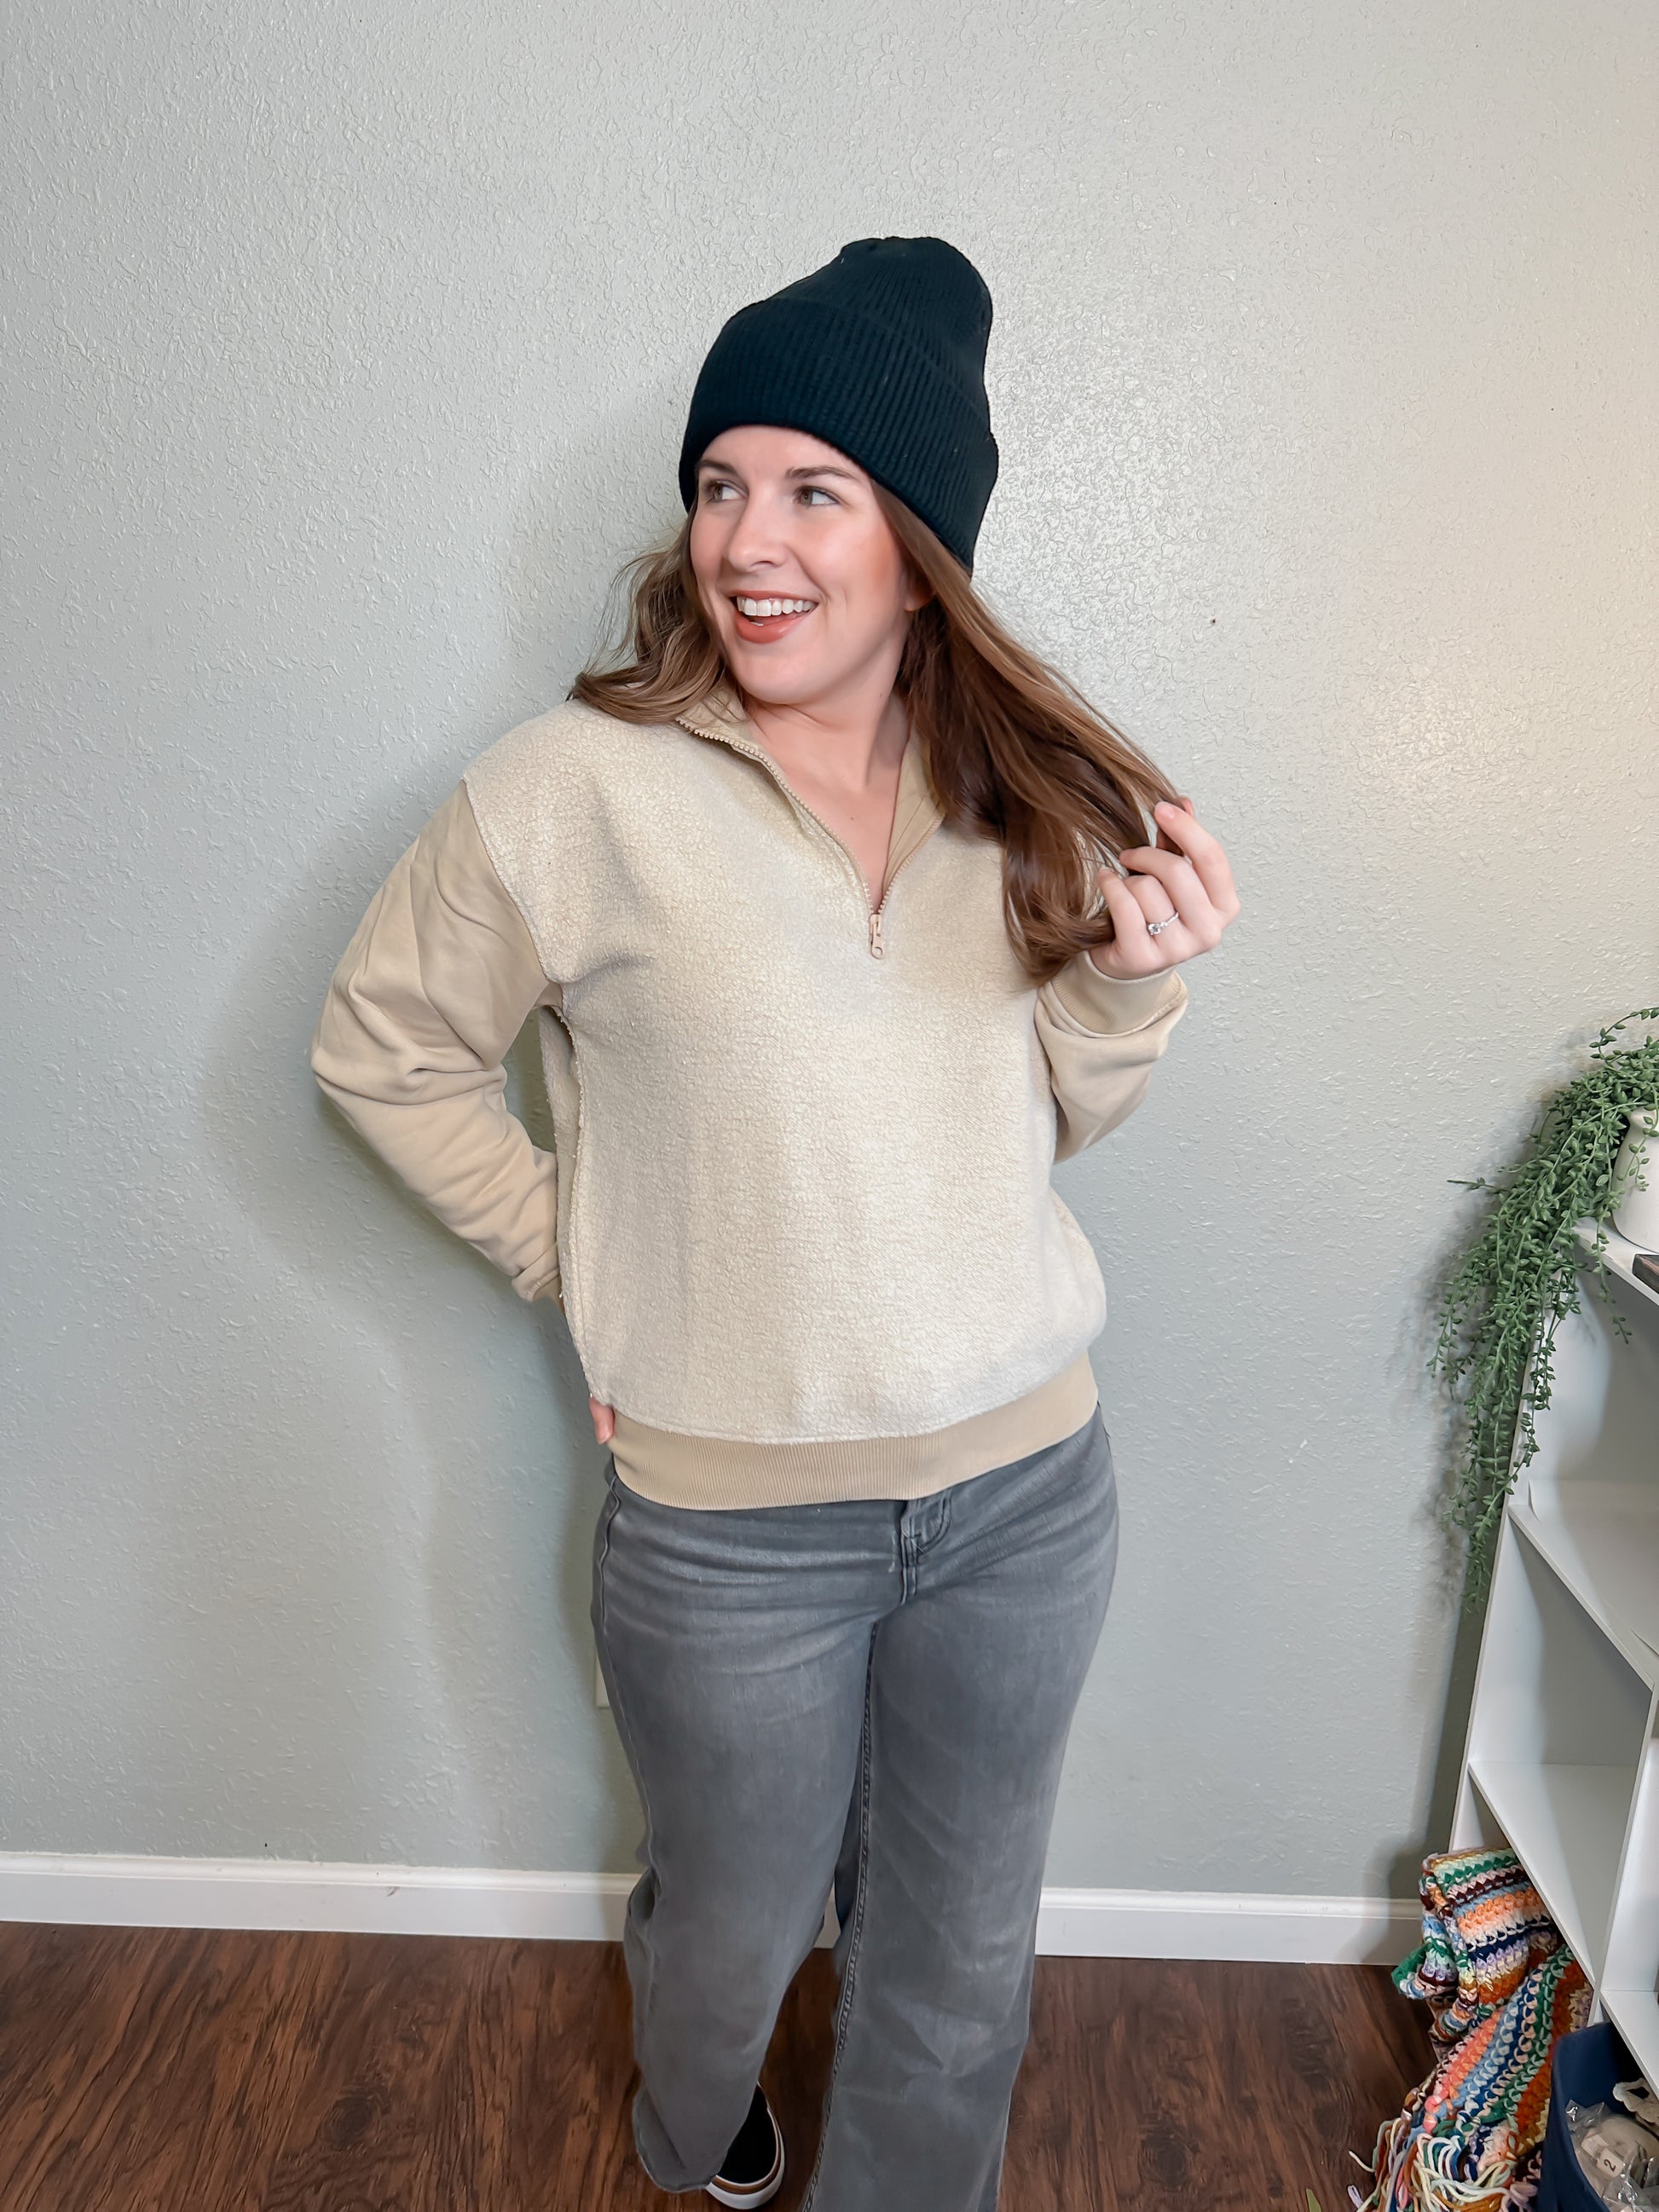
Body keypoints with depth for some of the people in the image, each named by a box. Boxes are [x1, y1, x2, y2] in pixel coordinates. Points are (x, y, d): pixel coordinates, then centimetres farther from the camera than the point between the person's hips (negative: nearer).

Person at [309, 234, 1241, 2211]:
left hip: (1025, 1480, 3)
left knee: (962, 1956, 22)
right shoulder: (580, 792, -14)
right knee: (739, 1930, 25)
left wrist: (1133, 984, -12)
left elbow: (1038, 1126, 6)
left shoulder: (1026, 790, -1)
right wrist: (577, 1264, -6)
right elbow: (381, 1052, -2)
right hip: (729, 1519, -2)